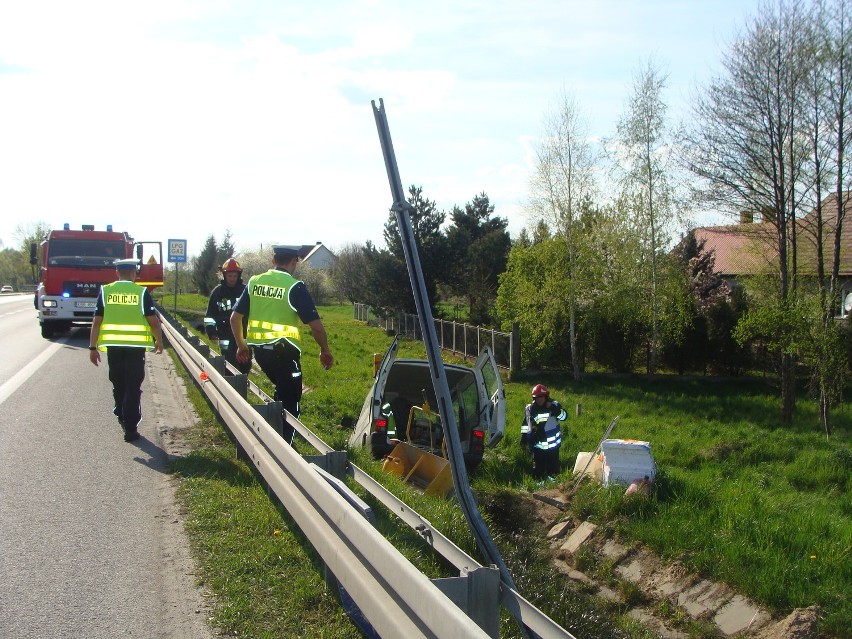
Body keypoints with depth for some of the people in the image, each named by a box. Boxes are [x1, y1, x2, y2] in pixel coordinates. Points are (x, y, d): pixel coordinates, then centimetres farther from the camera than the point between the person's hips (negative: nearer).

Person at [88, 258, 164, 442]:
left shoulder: (105, 291, 2)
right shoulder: (142, 292, -4)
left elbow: (97, 322, 0)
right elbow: (154, 321, -4)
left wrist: (93, 347, 6)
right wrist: (159, 341, 12)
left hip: (113, 345, 2)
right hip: (136, 346, -2)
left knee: (118, 384, 20)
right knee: (133, 387, 3)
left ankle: (122, 415, 35)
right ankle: (130, 428, 2)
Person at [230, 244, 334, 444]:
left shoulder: (254, 282, 4)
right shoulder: (295, 287, -12)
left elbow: (235, 317, 8)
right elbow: (315, 325, -13)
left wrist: (241, 344, 22)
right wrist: (325, 350, 1)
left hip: (259, 350, 6)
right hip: (284, 352, -6)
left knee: (282, 390, 27)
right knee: (290, 401, 6)